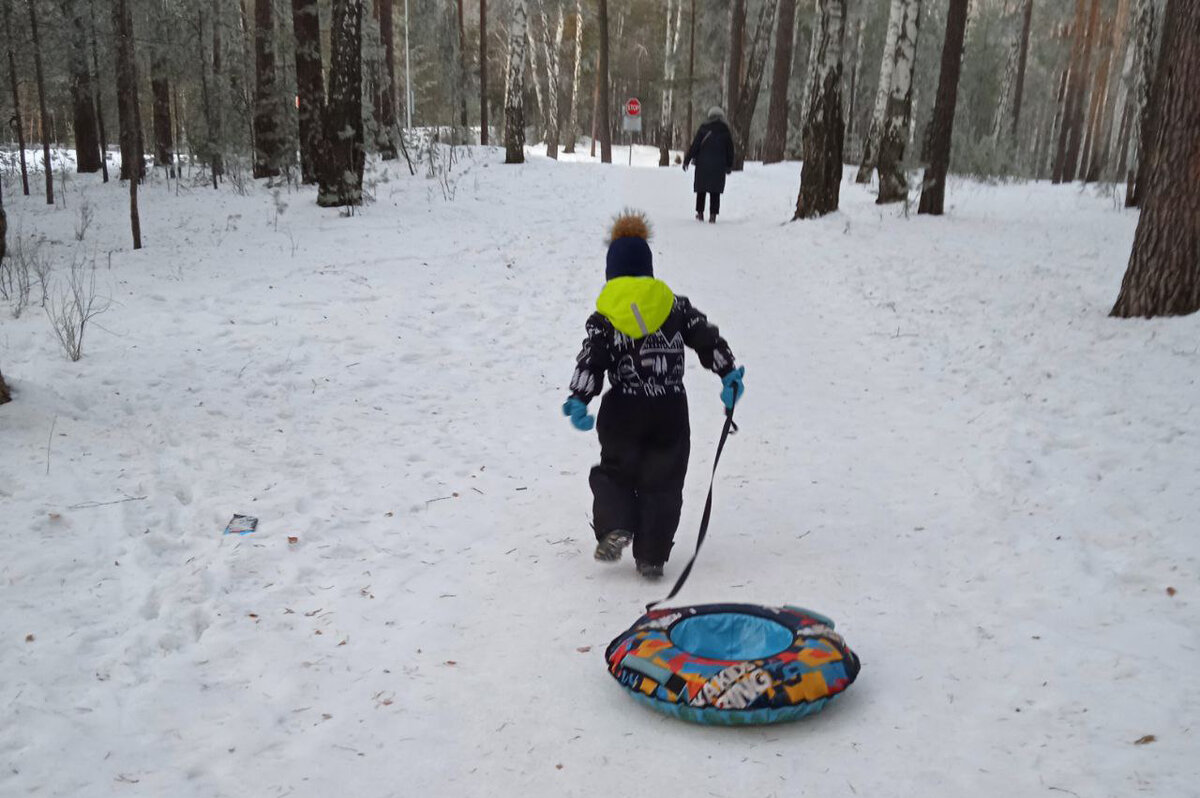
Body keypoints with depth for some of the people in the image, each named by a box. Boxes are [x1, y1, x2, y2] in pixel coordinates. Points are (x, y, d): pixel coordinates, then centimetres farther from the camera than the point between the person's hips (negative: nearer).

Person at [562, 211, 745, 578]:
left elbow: (591, 361, -10)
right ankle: (651, 556, 9)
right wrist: (729, 375, 10)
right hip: (670, 412, 1)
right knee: (662, 483, 11)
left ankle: (615, 528, -3)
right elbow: (708, 339, 5)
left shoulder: (604, 316, -1)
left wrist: (578, 400, -11)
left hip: (622, 413, -1)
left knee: (614, 472, 20)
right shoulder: (674, 305, 4)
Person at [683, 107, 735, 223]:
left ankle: (700, 213, 10)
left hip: (703, 164, -1)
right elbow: (730, 149, 10)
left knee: (701, 189, 9)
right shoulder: (726, 131, 4)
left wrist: (687, 160, -1)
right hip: (719, 165, 1)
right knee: (715, 191, 4)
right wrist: (729, 166, 20)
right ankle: (713, 215, -2)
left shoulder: (704, 128, -4)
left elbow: (694, 146, -6)